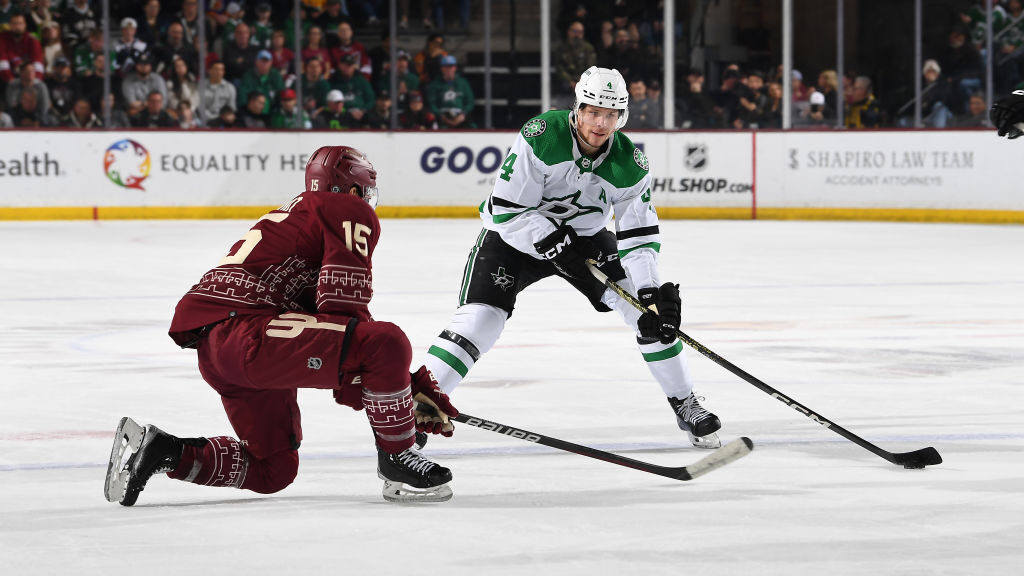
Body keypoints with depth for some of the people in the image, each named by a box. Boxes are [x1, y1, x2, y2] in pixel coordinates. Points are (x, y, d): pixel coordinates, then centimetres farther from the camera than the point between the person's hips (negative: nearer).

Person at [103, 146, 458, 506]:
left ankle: (162, 451, 15)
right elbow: (343, 309, -9)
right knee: (386, 345, -18)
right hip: (243, 328, -10)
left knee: (274, 470, 21)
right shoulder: (353, 213, 3)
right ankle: (397, 461, -2)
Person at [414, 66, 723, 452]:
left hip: (585, 236, 4)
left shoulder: (631, 163, -16)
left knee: (653, 310, -7)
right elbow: (506, 210, -27)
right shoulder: (541, 137, -29)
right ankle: (414, 408, -15)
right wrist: (558, 247, -31)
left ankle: (685, 405, 12)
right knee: (480, 318, -22)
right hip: (514, 233, -4)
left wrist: (652, 293, -24)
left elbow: (639, 234, -11)